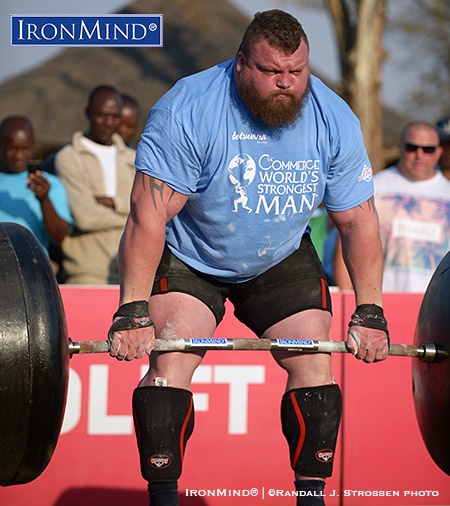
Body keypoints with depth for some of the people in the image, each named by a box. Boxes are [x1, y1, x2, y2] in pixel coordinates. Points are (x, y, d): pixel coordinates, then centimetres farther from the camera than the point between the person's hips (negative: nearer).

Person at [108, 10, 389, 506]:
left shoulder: (335, 121, -16)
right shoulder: (188, 111, -28)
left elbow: (359, 221, -7)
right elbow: (149, 214, -30)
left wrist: (370, 313, -10)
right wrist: (133, 313, -35)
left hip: (283, 261, 4)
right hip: (189, 259, -3)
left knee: (315, 367, -6)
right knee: (171, 365, -18)